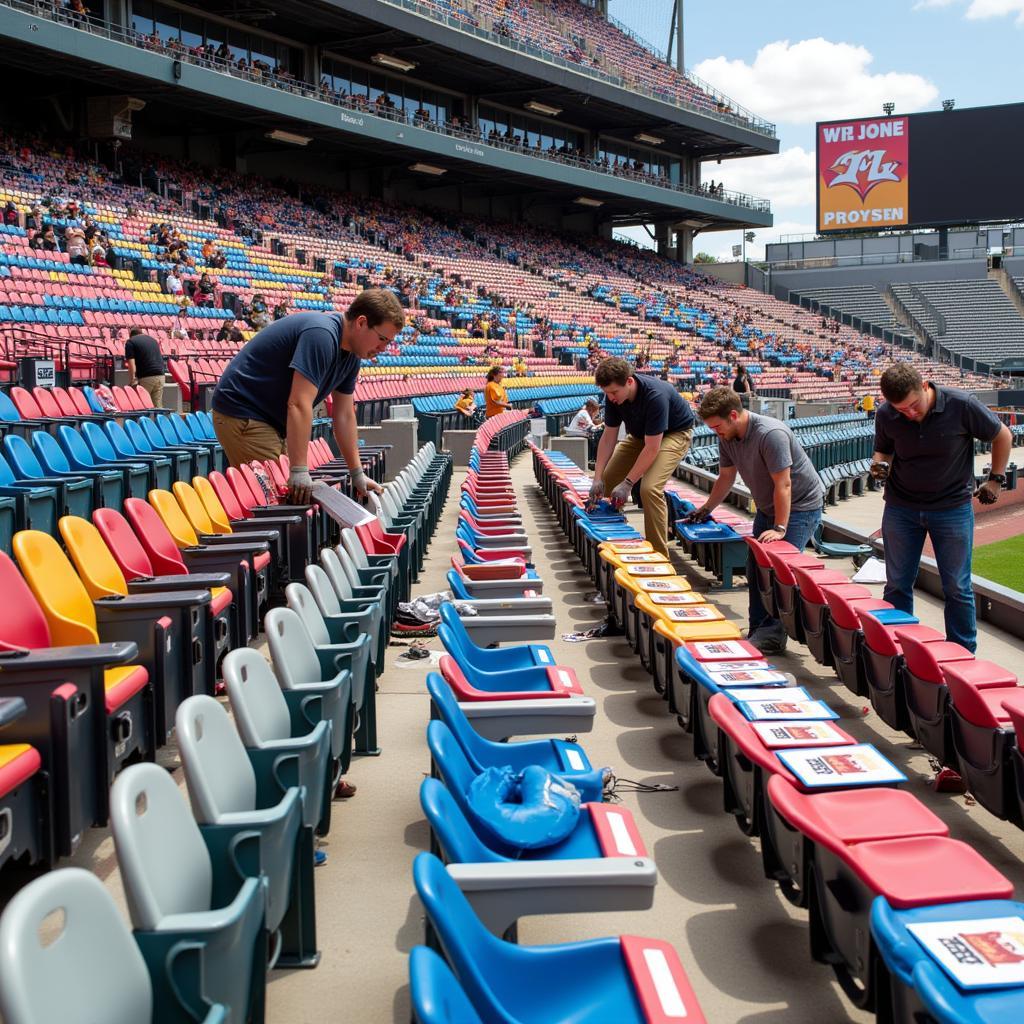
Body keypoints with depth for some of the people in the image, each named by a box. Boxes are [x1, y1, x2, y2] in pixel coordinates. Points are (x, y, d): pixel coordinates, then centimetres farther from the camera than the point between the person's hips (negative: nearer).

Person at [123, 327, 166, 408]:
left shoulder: (130, 342, 4)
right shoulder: (153, 339, 22)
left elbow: (131, 364, -6)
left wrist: (132, 381, -6)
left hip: (146, 377, -5)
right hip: (160, 375, 5)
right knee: (158, 406, 8)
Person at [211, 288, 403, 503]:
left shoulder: (351, 354, 5)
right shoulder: (321, 334, -26)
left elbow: (344, 415, 12)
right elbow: (299, 405, -32)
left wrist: (357, 474, 12)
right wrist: (300, 470, -33)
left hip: (272, 419, 10)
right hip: (242, 414, -10)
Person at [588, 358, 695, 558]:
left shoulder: (655, 396, -37)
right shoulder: (613, 395, -16)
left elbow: (652, 447, -33)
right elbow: (608, 437, -9)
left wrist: (628, 483, -31)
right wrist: (597, 479, -15)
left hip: (674, 433, -7)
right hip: (640, 434, 7)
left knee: (650, 488, -27)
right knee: (607, 481, 1)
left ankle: (659, 555, -17)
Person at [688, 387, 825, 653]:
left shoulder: (771, 434, -30)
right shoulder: (727, 438, -5)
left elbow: (783, 485, -30)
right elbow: (726, 477, 11)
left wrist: (779, 529, -31)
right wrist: (705, 509, 14)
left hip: (800, 506, -9)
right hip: (767, 508, 9)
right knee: (755, 569, 8)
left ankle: (773, 636, -10)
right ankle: (757, 632, 16)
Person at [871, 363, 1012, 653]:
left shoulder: (962, 405, -18)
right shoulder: (886, 415, -11)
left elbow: (1002, 436, -1)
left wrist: (995, 479, 2)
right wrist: (878, 465, -14)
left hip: (953, 506, -2)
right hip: (901, 507, 2)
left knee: (957, 588, 4)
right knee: (897, 585, 7)